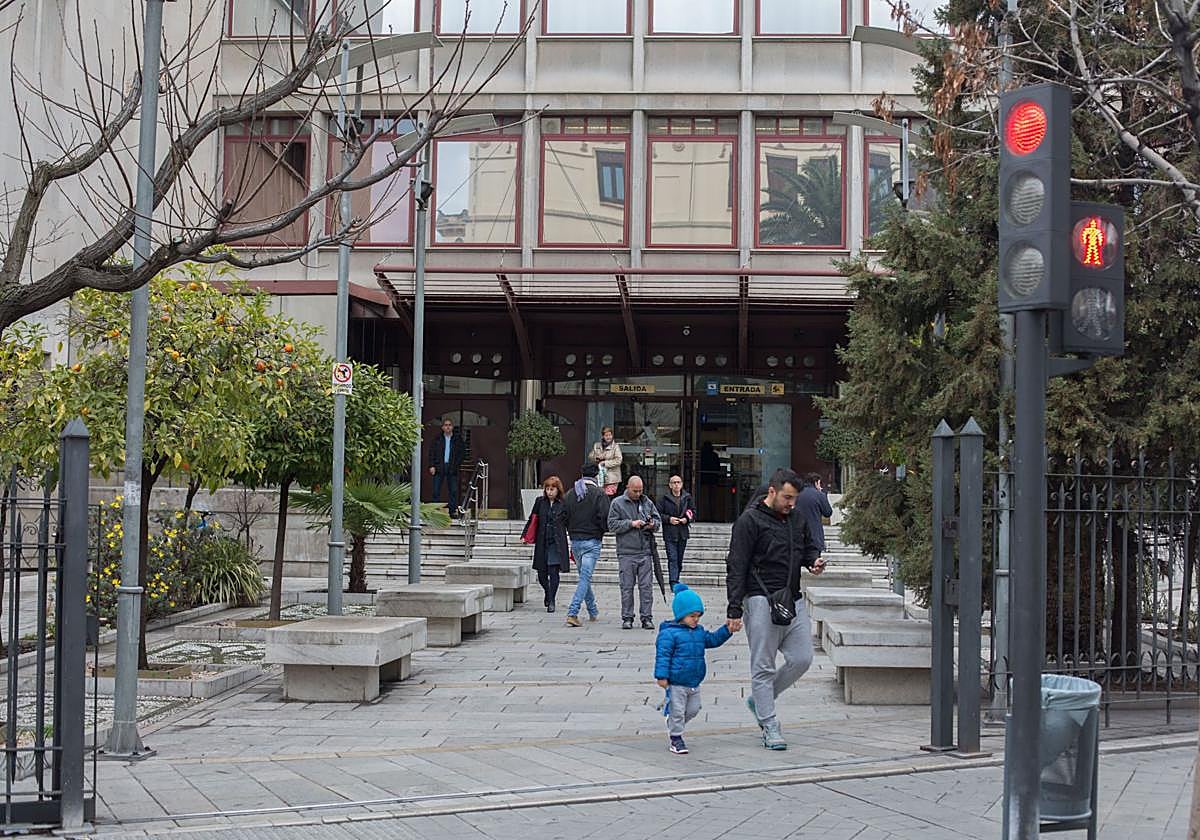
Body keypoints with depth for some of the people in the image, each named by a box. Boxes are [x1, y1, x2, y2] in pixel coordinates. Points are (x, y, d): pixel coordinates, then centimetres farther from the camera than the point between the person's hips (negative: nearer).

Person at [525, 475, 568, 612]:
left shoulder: (564, 504, -1)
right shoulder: (540, 502, 6)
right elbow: (532, 520, 12)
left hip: (557, 543, -3)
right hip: (542, 543, 3)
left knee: (553, 572, -9)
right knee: (541, 573, 7)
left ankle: (551, 601, 0)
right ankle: (548, 593, 34)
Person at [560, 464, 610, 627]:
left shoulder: (570, 493, 3)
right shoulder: (599, 494, -10)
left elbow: (562, 517, 3)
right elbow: (604, 517, -16)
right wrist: (601, 530, 4)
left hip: (575, 541, 5)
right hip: (592, 541, -5)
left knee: (584, 576, 19)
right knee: (585, 578, -5)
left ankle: (593, 611, 30)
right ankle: (572, 613, -17)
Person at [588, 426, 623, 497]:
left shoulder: (615, 446, -2)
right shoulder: (596, 445, 13)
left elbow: (618, 460, -11)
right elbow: (590, 457, 18)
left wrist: (605, 463, -13)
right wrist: (596, 458, -4)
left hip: (611, 477, -4)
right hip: (599, 477, 4)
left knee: (609, 496, -10)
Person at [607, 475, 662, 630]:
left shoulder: (647, 503, 12)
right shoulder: (617, 503, 3)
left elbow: (658, 520, 18)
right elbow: (612, 524, -4)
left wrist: (653, 524, -5)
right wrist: (631, 524, -12)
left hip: (645, 553, 2)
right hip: (626, 553, -2)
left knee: (646, 586, 2)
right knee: (627, 587, 1)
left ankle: (646, 618, 6)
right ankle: (627, 618, 8)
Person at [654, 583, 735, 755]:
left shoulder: (699, 632, 10)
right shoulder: (669, 633, -14)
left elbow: (713, 639, 19)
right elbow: (663, 655, -16)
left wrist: (727, 630, 5)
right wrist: (661, 676, -21)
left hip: (694, 683, 7)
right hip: (676, 683, -7)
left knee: (693, 709, 16)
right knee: (677, 710, 1)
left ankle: (673, 724, 38)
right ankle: (675, 738, 14)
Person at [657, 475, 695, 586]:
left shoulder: (687, 497, 6)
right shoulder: (664, 498, -2)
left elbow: (693, 512, 13)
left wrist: (687, 519, -6)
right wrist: (669, 519, -14)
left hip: (683, 534, 4)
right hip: (669, 534, -3)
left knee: (679, 560, 12)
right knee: (672, 559, -11)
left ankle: (676, 580, 26)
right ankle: (674, 583, -16)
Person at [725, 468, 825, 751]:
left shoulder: (797, 519, 13)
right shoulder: (750, 521, -7)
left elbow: (809, 546, 29)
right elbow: (736, 567, -9)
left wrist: (814, 561, 3)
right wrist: (734, 610, -14)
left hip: (794, 601, 7)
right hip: (763, 603, -7)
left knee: (802, 659, 4)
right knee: (763, 666, -1)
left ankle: (759, 700, 23)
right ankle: (770, 727, 6)